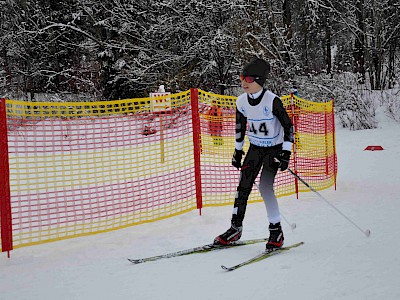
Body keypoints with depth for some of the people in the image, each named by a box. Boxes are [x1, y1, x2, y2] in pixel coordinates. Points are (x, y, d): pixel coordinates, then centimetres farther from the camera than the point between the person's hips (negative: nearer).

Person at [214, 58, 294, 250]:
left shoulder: (272, 101, -22)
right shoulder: (242, 102, -5)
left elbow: (288, 126, -16)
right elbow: (240, 126, 11)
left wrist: (286, 153, -21)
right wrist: (238, 150, 14)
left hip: (274, 148, -5)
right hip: (255, 148, 5)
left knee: (265, 186, -17)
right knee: (243, 186, -1)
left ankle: (276, 231, -4)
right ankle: (236, 228, 10)